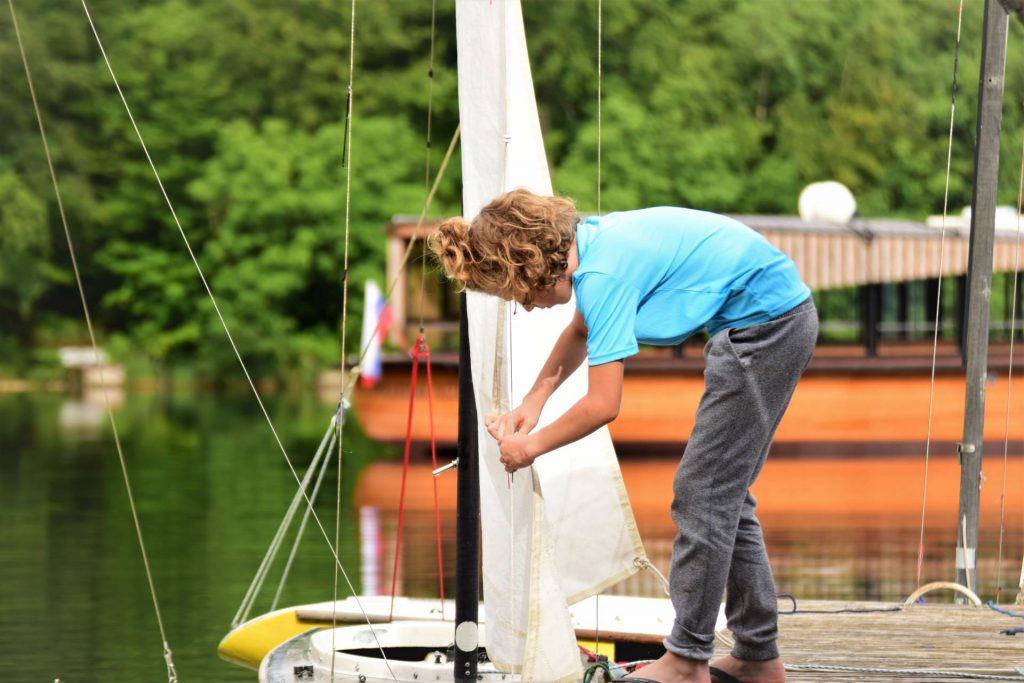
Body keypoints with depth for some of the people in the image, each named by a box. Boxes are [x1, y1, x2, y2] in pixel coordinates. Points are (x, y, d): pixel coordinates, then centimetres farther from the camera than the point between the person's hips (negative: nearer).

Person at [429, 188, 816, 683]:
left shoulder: (603, 275, -23)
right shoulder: (587, 241, 6)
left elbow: (602, 405, -21)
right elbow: (581, 332, 28)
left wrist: (532, 446, -6)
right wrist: (533, 401, 17)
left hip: (765, 322, -10)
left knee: (704, 493, -7)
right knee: (726, 495, 13)